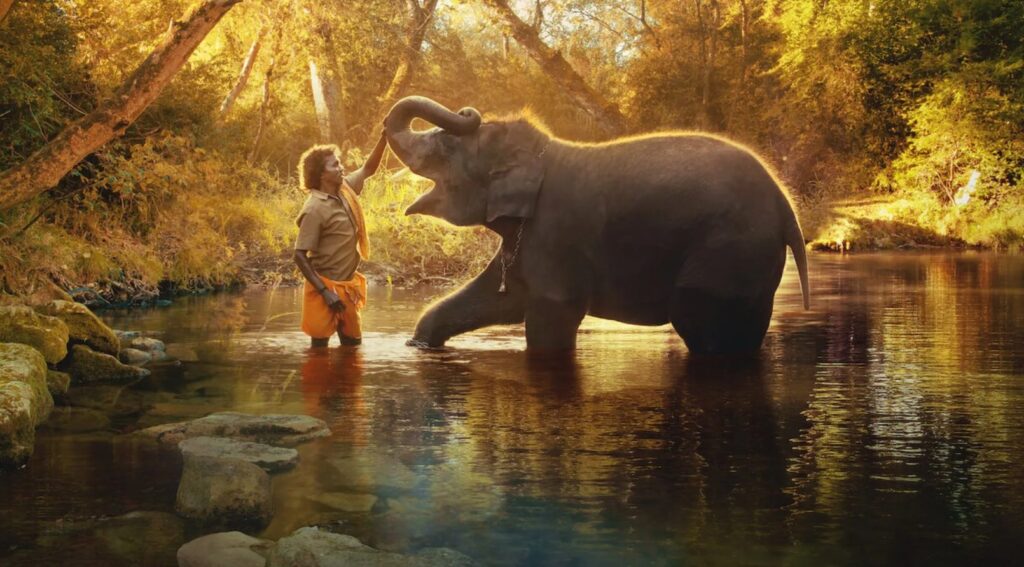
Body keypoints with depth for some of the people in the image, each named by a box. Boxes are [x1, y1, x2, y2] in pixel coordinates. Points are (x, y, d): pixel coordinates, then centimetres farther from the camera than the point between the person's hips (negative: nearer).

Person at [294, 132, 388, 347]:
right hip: (326, 288, -8)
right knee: (320, 348, 0)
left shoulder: (345, 190, 3)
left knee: (353, 343, 15)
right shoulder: (315, 209, -18)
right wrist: (325, 292, -23)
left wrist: (385, 136, 11)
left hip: (346, 286, 8)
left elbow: (368, 169, 21)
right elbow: (300, 255, -19)